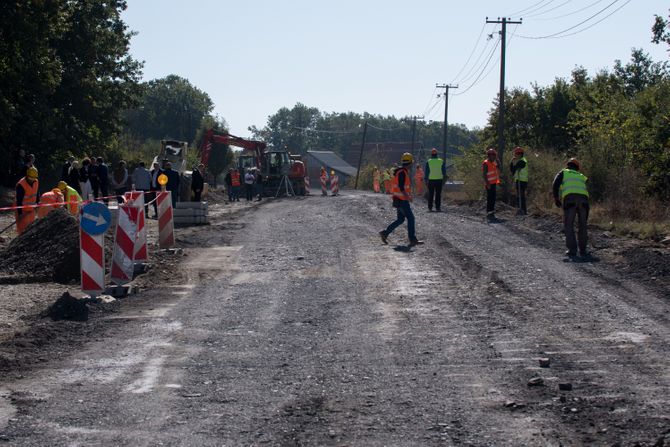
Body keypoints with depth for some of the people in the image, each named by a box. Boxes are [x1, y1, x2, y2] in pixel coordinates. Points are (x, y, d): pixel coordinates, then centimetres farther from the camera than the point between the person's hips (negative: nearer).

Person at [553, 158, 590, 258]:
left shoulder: (563, 173, 25)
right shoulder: (582, 177, 34)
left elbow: (555, 185, 6)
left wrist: (556, 199, 18)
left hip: (569, 199, -3)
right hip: (583, 199, 3)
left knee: (568, 225, 7)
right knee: (582, 226, 16)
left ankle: (572, 250, 0)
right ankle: (583, 250, 18)